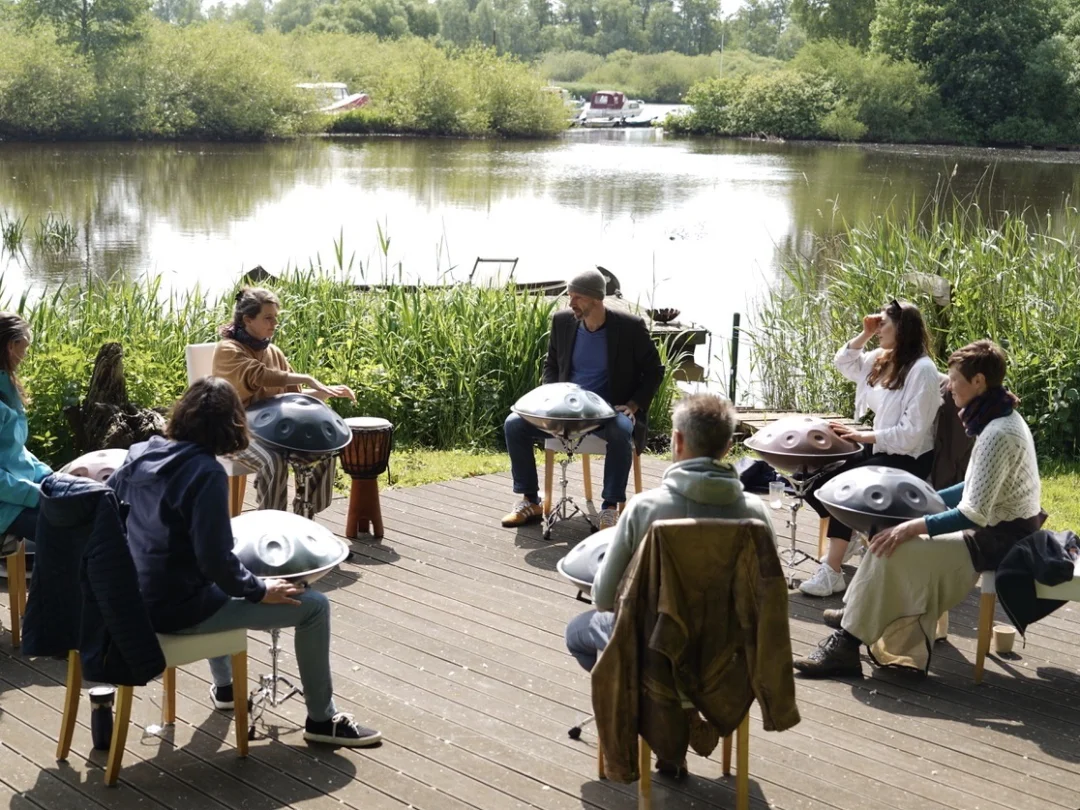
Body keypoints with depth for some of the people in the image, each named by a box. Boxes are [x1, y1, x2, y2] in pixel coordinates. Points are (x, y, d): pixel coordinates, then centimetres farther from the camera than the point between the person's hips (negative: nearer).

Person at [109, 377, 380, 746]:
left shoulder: (140, 454, 1)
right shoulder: (205, 473, -22)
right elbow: (216, 560, -26)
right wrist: (260, 589, -9)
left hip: (133, 598, 9)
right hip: (178, 609, -8)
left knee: (219, 591, 42)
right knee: (313, 606, -1)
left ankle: (224, 687, 51)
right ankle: (322, 719, 12)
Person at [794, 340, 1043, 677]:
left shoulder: (998, 434, -24)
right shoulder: (998, 419, 7)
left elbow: (974, 515, -27)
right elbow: (977, 487, 17)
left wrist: (914, 527, -24)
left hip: (998, 540, -11)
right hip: (997, 527, 11)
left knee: (891, 551, -19)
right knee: (892, 532, 11)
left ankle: (846, 646, -11)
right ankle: (856, 614, 14)